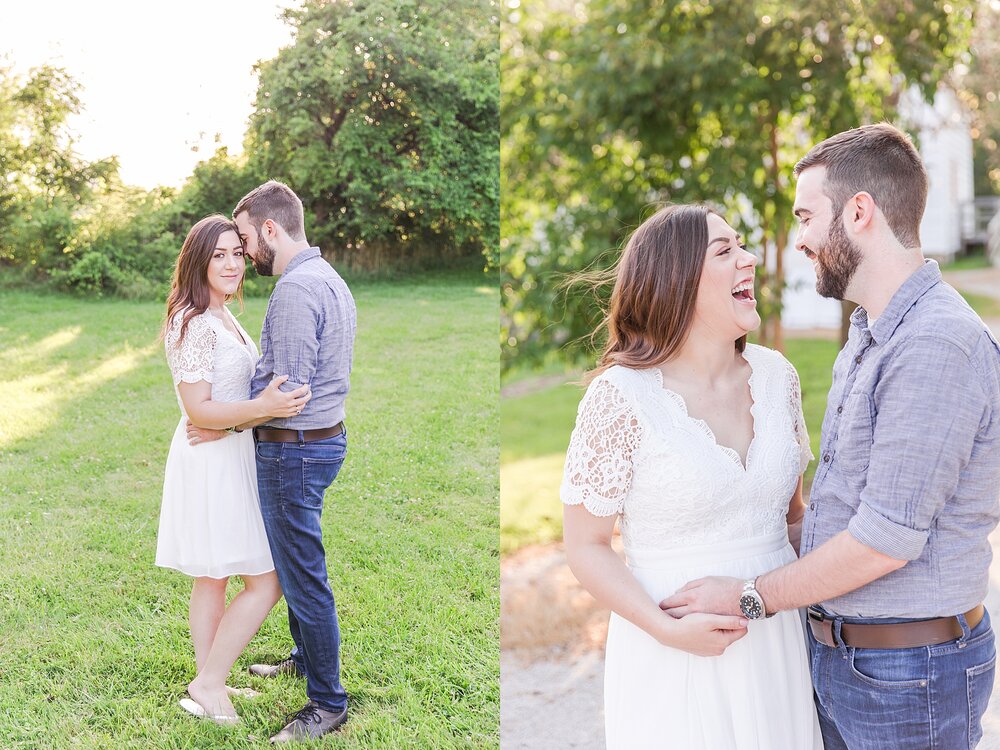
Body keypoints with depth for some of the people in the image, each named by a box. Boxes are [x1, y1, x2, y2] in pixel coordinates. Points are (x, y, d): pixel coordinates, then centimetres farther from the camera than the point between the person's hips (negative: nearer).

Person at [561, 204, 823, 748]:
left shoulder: (777, 376, 1)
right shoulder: (621, 396, -15)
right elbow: (586, 546, -10)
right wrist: (667, 629, -20)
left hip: (778, 639, 5)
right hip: (674, 656, -5)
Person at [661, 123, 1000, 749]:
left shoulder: (937, 347, -23)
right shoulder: (869, 335, 10)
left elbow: (886, 539, -24)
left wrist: (752, 598, -15)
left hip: (905, 674, -8)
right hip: (835, 649, 9)